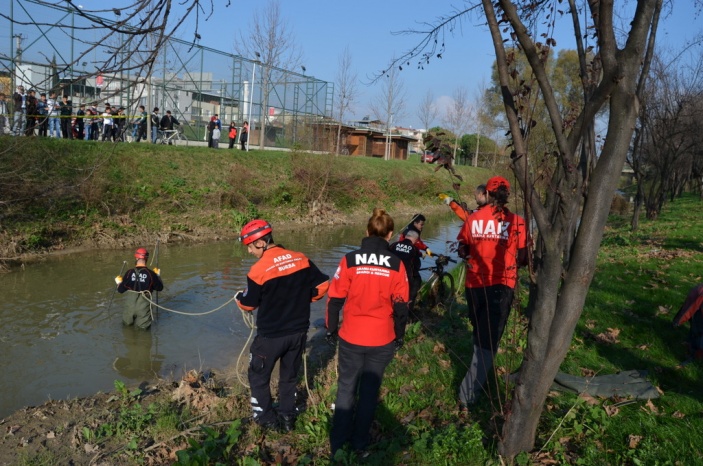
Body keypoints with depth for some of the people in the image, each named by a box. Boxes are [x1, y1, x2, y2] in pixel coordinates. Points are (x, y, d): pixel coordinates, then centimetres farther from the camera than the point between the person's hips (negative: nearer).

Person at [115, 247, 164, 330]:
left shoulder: (129, 273, -7)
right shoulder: (151, 273, -12)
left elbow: (120, 290, 0)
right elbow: (160, 288, 2)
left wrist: (119, 282, 21)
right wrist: (157, 275, 15)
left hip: (131, 304, 2)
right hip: (144, 304, -2)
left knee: (126, 322, 25)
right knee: (143, 326, 10)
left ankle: (129, 319, 7)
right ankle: (141, 321, -7)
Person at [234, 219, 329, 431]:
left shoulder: (259, 270, -19)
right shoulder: (301, 259, -6)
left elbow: (248, 305, -7)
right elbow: (322, 285, 0)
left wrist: (239, 297, 15)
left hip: (271, 336, -5)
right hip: (299, 331, 5)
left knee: (259, 377, 18)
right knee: (289, 377, 22)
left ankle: (267, 420, 27)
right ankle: (287, 418, 32)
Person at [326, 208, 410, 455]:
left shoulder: (350, 260, -9)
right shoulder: (396, 264, -9)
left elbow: (335, 299, -5)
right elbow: (401, 305, -3)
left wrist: (331, 330, 9)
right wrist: (399, 335, 12)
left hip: (351, 338, 0)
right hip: (382, 340, 0)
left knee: (346, 388, 16)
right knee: (369, 390, 16)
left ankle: (338, 442, 25)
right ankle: (360, 442, 30)